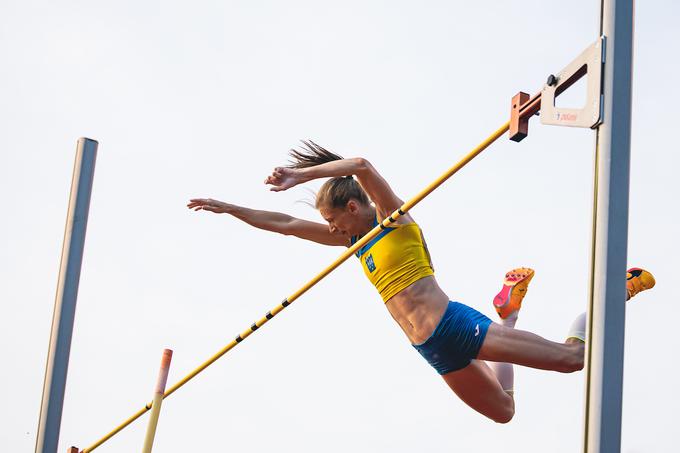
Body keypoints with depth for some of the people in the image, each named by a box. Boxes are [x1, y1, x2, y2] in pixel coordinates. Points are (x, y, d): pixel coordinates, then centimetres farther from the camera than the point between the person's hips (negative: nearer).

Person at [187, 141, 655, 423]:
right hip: (435, 350, 8)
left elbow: (362, 165, -26)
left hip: (455, 325, -8)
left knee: (571, 357, -7)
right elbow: (285, 223, 19)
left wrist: (300, 174, -25)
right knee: (503, 409, 21)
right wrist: (226, 207, 19)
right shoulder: (356, 239, 15)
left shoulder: (394, 217, -6)